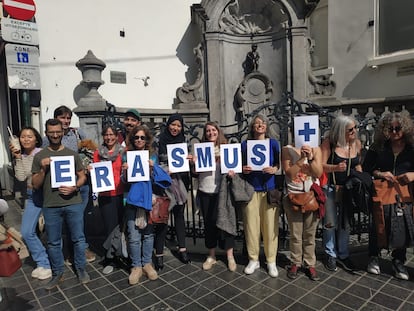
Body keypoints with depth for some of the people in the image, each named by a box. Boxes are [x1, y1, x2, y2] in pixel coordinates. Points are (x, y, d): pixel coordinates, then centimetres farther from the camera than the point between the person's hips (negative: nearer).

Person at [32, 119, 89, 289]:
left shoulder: (72, 154, 4)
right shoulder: (39, 156, 3)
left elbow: (82, 176, 7)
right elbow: (35, 185, 3)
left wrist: (75, 187, -13)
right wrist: (43, 169, -13)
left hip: (74, 203, 0)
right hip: (50, 206, 1)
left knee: (78, 238, 8)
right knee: (53, 242, 12)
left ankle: (81, 269, 25)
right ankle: (57, 273, 29)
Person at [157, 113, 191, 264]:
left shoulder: (183, 141, 8)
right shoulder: (160, 140, -4)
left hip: (179, 182, 4)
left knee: (179, 215, 12)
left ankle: (182, 248, 24)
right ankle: (159, 252, 12)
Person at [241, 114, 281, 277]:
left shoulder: (273, 143, 5)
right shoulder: (245, 144, 7)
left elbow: (279, 163, 4)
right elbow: (240, 165, 11)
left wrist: (274, 169, -16)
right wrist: (243, 169, -10)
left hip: (269, 189, 0)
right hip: (251, 189, 1)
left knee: (270, 225, 2)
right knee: (251, 224, 3)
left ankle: (271, 261, 18)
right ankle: (253, 259, 19)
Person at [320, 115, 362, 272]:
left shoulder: (357, 143, 1)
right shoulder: (329, 143, -13)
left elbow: (357, 164, 14)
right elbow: (321, 166, -17)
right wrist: (336, 167, -34)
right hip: (330, 188, -4)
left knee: (345, 223, 13)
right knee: (330, 223, 4)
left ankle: (343, 255, 29)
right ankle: (331, 255, 23)